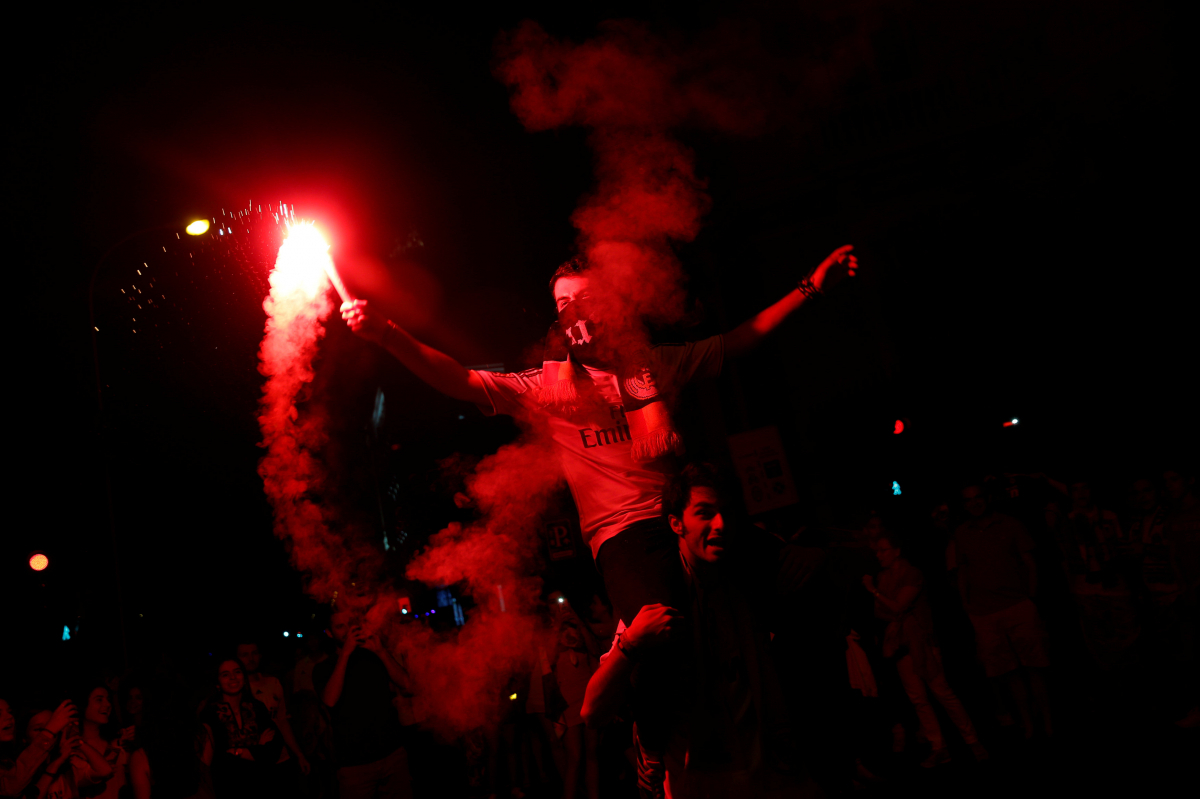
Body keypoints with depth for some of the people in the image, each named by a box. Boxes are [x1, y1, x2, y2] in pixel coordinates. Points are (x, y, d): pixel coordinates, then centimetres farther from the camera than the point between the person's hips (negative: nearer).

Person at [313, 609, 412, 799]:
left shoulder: (375, 655, 10)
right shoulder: (324, 669, 3)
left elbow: (405, 683, -3)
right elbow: (330, 700, -17)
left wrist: (381, 651, -15)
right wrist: (345, 652, -17)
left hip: (394, 753, 2)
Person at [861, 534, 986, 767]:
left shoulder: (912, 574, -9)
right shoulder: (883, 576, 10)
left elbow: (898, 607, -17)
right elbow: (880, 613, 8)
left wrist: (873, 590, -11)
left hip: (920, 638, -6)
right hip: (899, 641, 6)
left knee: (941, 691, -7)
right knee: (916, 696, 1)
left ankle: (973, 742, 2)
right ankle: (938, 749, 5)